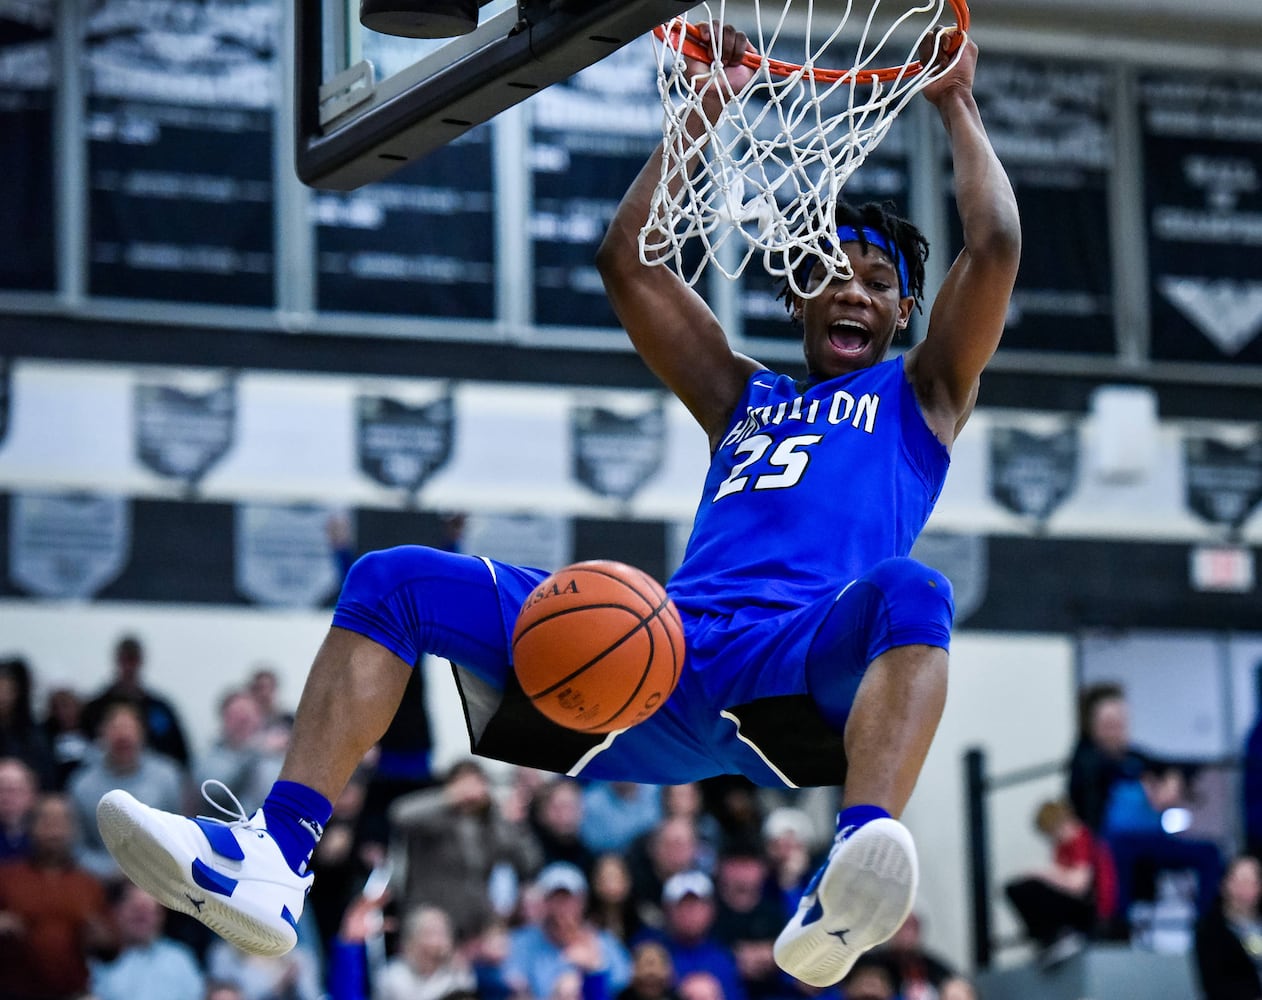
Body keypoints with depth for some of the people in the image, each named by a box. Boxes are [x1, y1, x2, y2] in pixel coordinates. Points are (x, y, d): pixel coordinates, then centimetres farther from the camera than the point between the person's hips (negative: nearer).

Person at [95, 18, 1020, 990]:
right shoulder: (744, 394, 36)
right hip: (662, 646, 5)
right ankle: (276, 857, -31)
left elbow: (996, 249, 14)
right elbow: (627, 259, 32)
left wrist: (956, 104, 24)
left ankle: (839, 906, -63)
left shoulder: (918, 394, 26)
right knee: (395, 578, -9)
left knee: (912, 592, -40)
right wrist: (705, 109, 35)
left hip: (805, 662, -4)